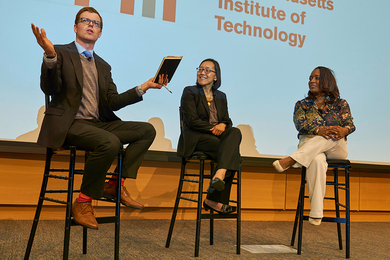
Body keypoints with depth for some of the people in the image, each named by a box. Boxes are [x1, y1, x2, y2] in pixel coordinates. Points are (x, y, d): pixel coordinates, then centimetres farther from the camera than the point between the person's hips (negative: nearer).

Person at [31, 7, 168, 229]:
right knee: (111, 143, -34)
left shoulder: (103, 66, 20)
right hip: (69, 124, -7)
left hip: (98, 124, 7)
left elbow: (113, 102, 11)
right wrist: (50, 55, -27)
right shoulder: (61, 53, 3)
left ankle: (116, 184, -7)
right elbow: (50, 89, -12)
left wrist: (143, 88, 1)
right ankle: (83, 202, -16)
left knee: (147, 130, -7)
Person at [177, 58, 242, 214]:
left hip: (216, 136, 5)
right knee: (231, 151, -28)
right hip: (195, 138, -5)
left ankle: (219, 175, -37)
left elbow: (227, 120, 13)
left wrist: (223, 125, -11)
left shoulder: (221, 96, 21)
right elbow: (192, 120, -7)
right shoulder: (189, 92, 6)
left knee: (235, 132, -29)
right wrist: (213, 128, -16)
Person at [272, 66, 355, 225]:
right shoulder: (302, 104, 15)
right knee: (317, 161, -38)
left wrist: (343, 130, -27)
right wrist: (319, 130, -26)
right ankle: (316, 213, -42)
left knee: (332, 135, -36)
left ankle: (291, 161, -42)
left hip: (336, 148, 1)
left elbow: (350, 124, 0)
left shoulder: (340, 103, 14)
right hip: (309, 145, -1)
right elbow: (300, 124, -5)